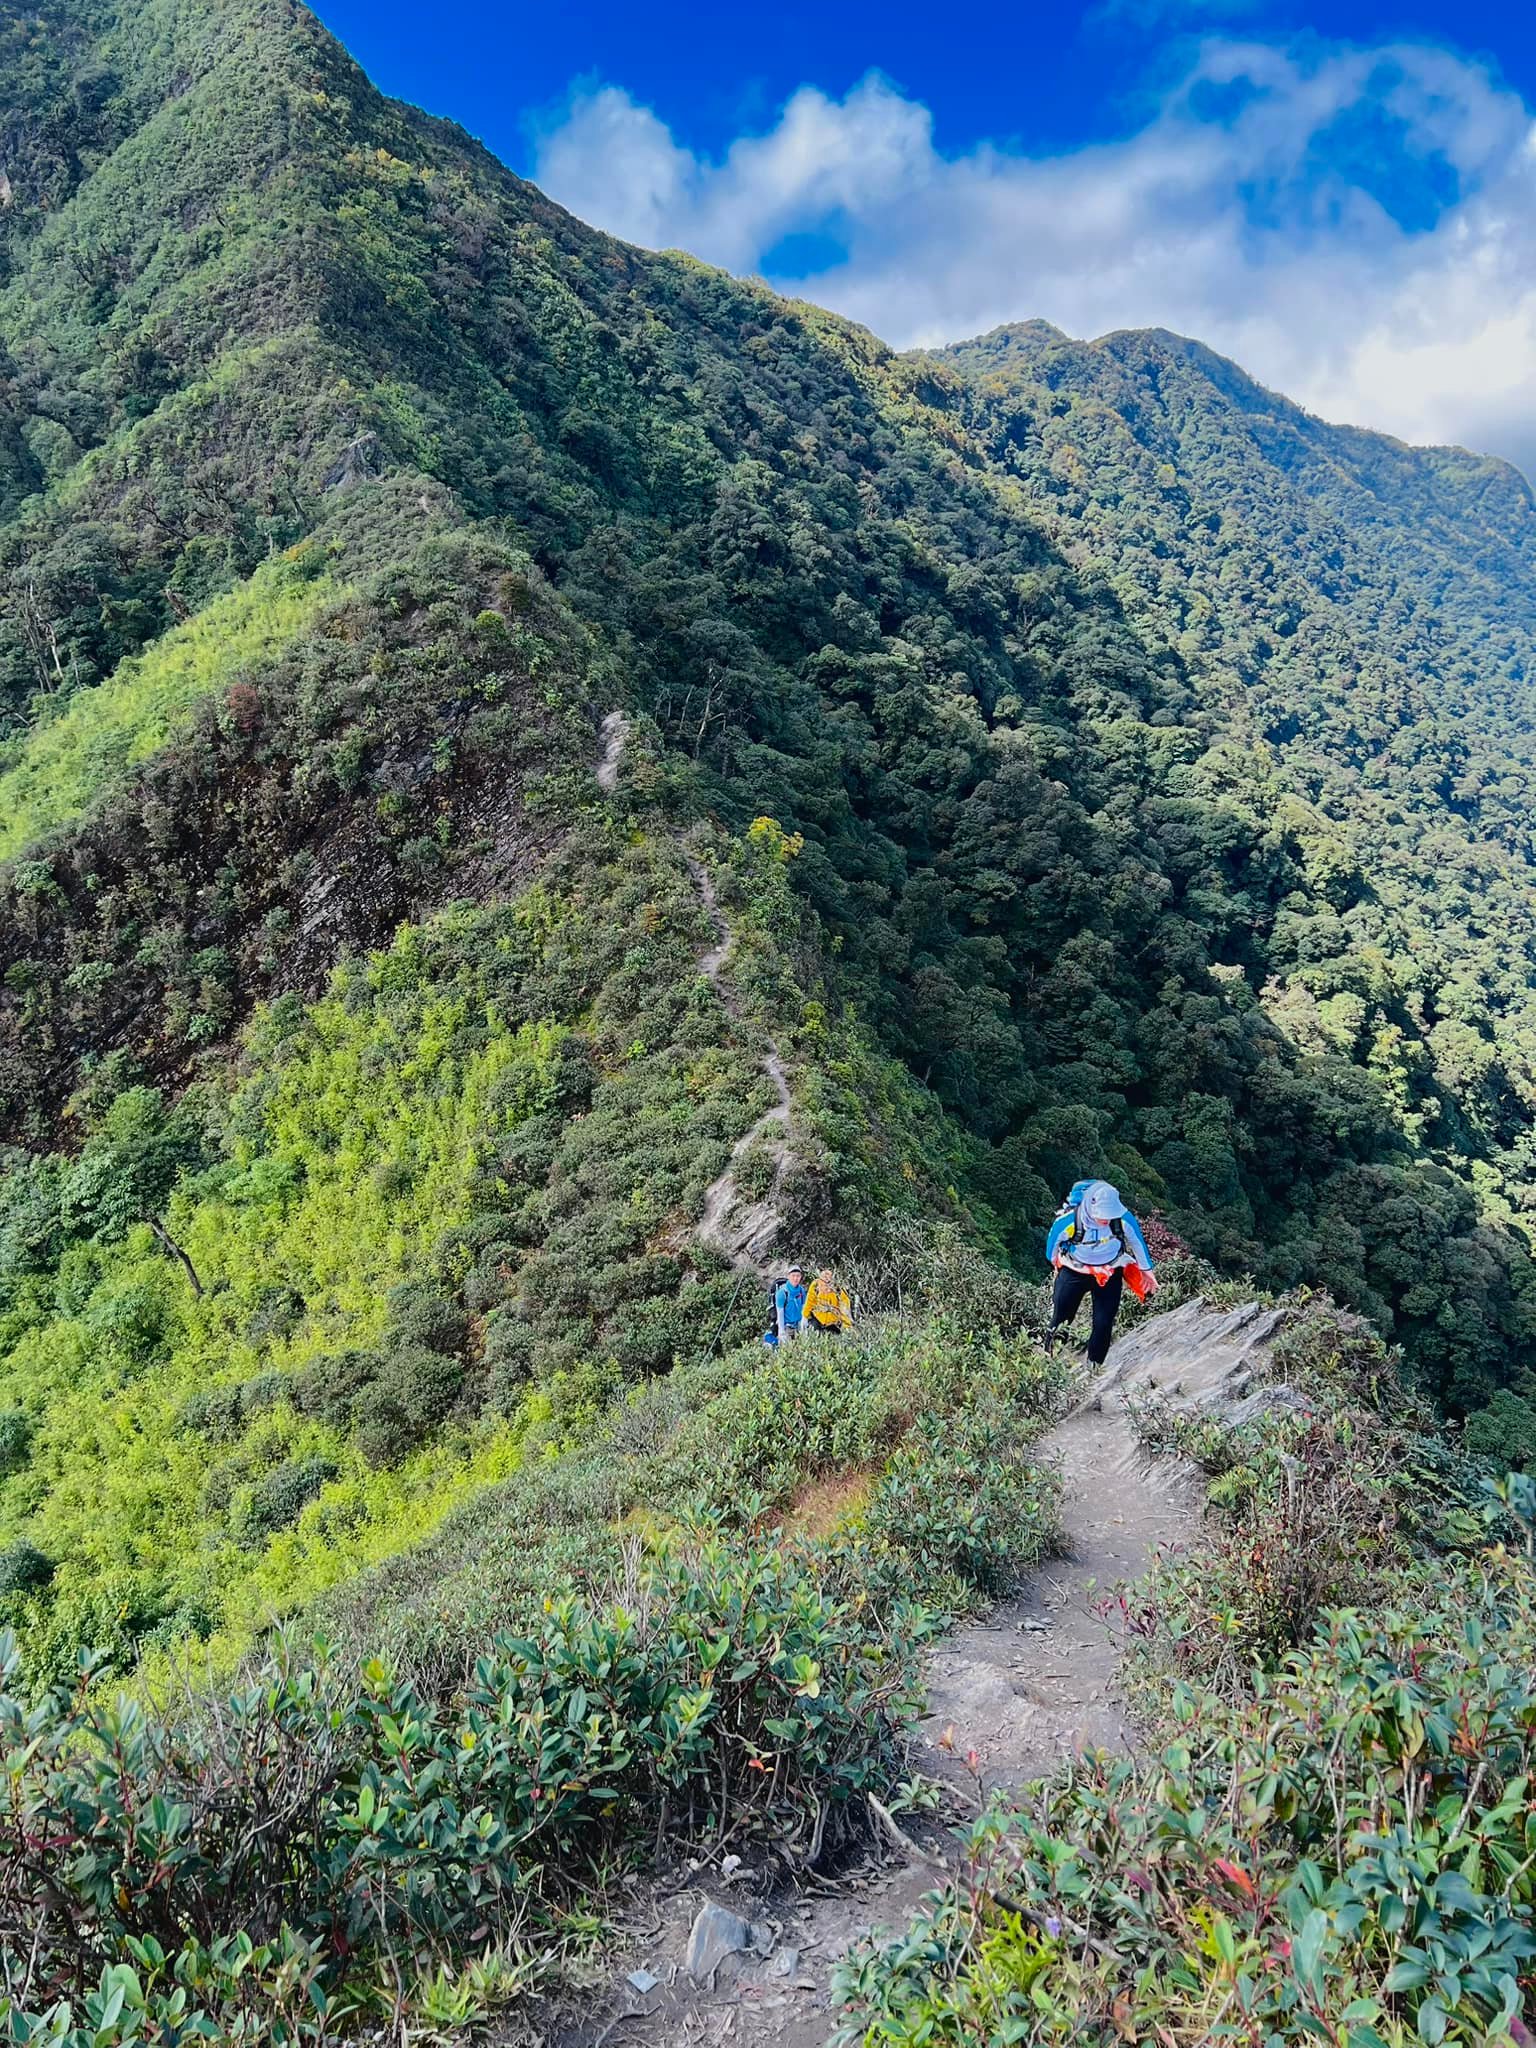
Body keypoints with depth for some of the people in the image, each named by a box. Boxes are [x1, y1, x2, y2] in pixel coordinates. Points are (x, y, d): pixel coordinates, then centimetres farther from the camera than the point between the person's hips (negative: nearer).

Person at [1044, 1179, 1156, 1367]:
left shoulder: (1124, 1219, -29)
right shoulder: (1067, 1221, -34)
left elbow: (1138, 1244, -6)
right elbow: (1053, 1242, -8)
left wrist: (1147, 1272, 8)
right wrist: (1055, 1264, 11)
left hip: (1110, 1274, 1)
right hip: (1074, 1272, -1)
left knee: (1103, 1324, -1)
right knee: (1060, 1319, 9)